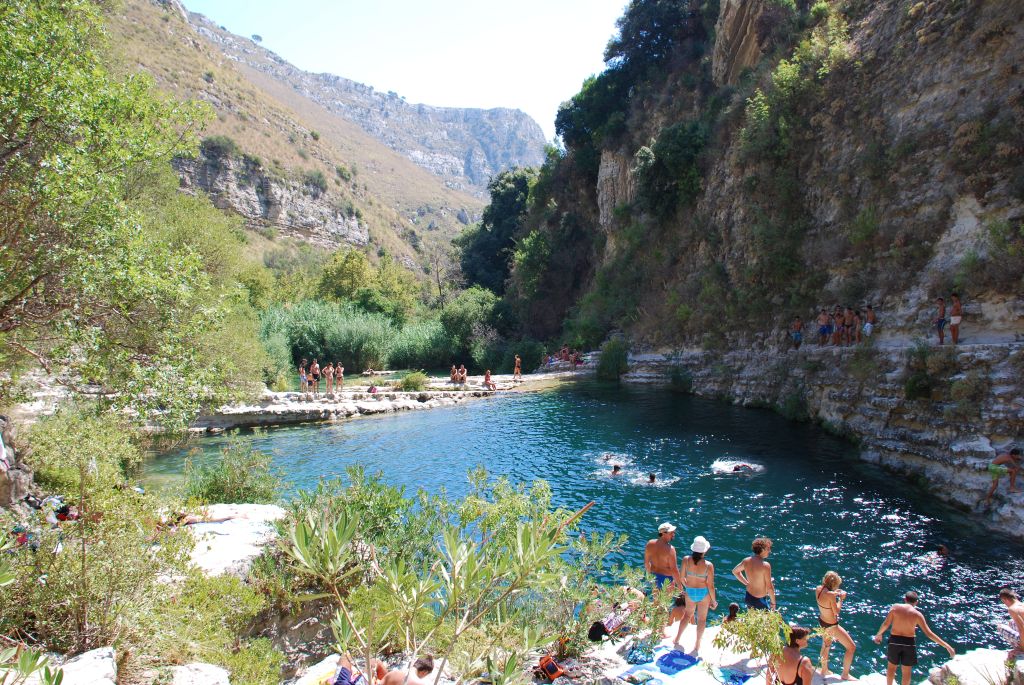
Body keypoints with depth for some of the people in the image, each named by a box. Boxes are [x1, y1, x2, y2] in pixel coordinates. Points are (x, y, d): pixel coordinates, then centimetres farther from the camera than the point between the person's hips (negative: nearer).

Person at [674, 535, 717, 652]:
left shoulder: (686, 560, -17)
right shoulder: (708, 565, -23)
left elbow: (681, 577, -4)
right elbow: (710, 585, -16)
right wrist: (714, 600, 0)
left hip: (690, 591, 2)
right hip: (703, 593, -2)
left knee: (688, 614, 27)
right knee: (702, 618, 19)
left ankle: (677, 638, 33)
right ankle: (697, 645, 32)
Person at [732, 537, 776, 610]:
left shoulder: (746, 561, -5)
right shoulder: (765, 565, -25)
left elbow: (735, 571, 12)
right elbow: (769, 587, -19)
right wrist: (773, 603, -7)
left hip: (748, 597, 7)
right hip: (760, 601, -7)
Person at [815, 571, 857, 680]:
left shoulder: (818, 589, -10)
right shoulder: (830, 595, -33)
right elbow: (836, 611, -22)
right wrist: (841, 598, -14)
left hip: (822, 622, 8)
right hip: (832, 626, -8)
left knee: (826, 645, 30)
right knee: (851, 647, 11)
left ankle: (824, 670, 47)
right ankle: (845, 675, 22)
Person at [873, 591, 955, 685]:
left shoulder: (895, 607, -8)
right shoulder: (917, 614, -10)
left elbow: (886, 624, -6)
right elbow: (929, 634, -10)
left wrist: (878, 634, 11)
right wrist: (947, 646, -5)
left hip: (894, 641, 1)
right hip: (909, 643, -1)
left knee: (891, 666, 22)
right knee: (907, 670, 17)